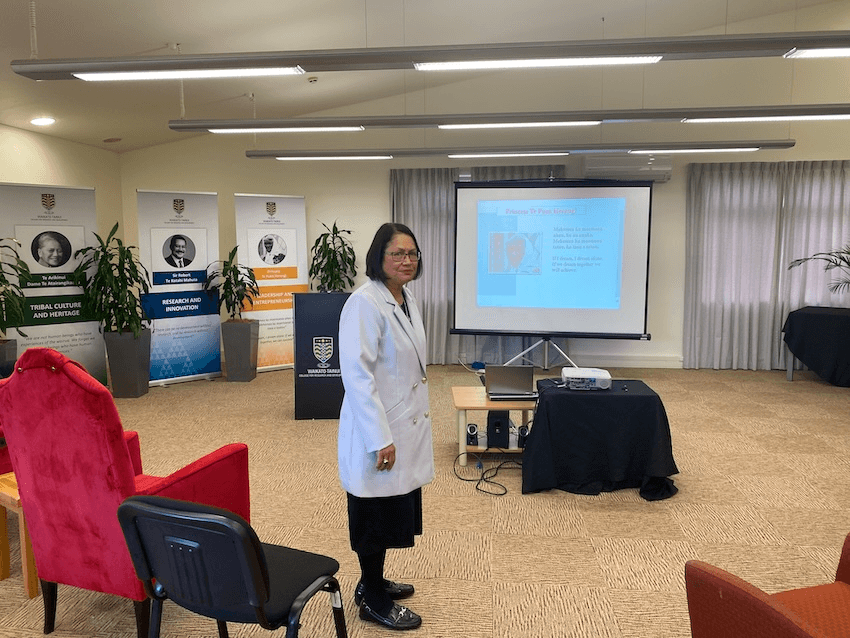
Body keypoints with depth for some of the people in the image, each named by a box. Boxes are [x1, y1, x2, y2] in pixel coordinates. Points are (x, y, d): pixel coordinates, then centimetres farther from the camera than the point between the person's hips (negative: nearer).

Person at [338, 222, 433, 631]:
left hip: (406, 425, 9)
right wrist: (380, 439, -24)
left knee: (395, 512, 20)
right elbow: (357, 374, -24)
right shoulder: (365, 303, -19)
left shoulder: (406, 300, 9)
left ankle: (372, 582, 39)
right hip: (378, 432, -9)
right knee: (376, 516, 6)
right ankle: (373, 601, 25)